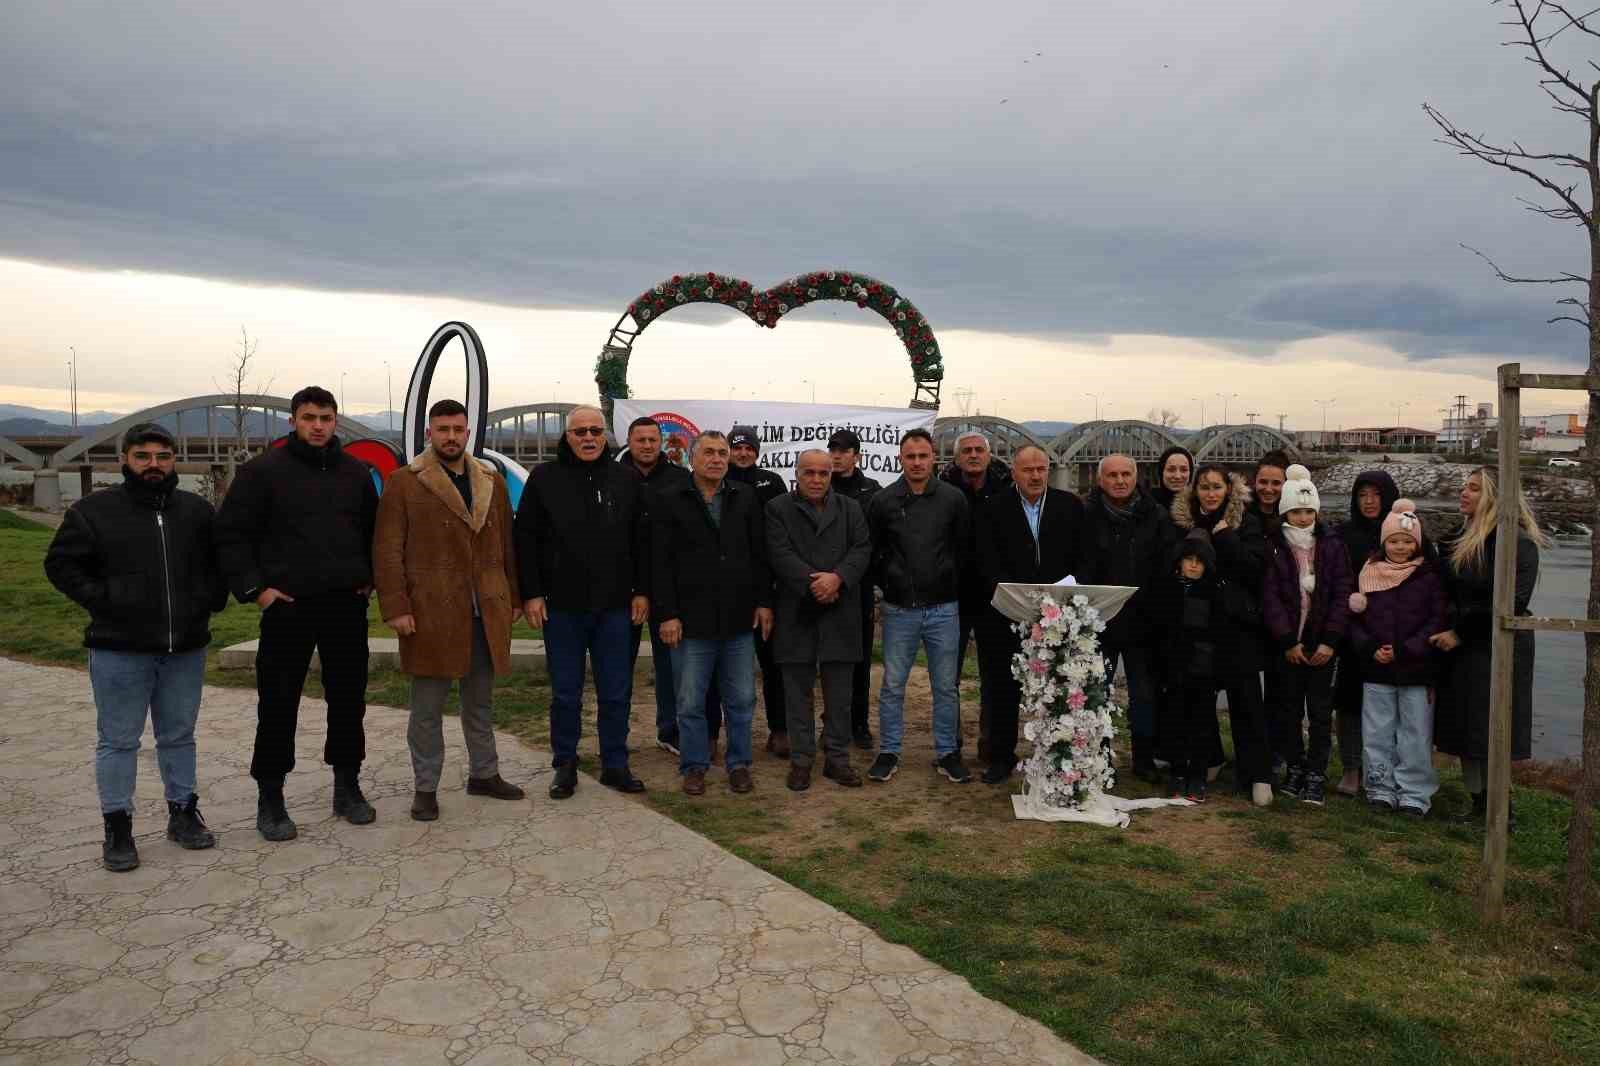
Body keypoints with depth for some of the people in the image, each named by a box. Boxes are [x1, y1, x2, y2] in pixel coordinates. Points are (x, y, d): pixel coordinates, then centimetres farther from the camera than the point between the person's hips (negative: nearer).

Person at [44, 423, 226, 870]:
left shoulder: (197, 510, 8)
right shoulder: (94, 511, -2)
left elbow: (220, 560, 19)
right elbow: (61, 564, 2)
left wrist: (212, 598, 5)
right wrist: (101, 599, -9)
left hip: (185, 649, 3)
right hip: (119, 650, -3)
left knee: (179, 736, 13)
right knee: (118, 741, 4)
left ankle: (183, 813, 25)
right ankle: (117, 826, 14)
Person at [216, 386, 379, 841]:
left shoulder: (355, 472, 9)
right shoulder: (263, 470, -3)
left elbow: (372, 530, 19)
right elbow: (231, 534, -2)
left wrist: (369, 578, 9)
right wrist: (253, 588, -8)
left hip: (347, 605, 4)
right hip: (288, 605, -3)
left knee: (348, 699, 11)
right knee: (278, 705, 3)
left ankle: (348, 787, 25)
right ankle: (270, 798, 17)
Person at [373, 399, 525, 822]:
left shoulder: (492, 481, 11)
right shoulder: (403, 483, -2)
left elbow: (507, 545, 13)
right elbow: (387, 550, -5)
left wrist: (515, 598, 10)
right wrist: (395, 607, -12)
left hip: (487, 614, 4)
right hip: (430, 613, -4)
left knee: (481, 700, 16)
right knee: (428, 704, 5)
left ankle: (484, 773, 29)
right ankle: (425, 787, 17)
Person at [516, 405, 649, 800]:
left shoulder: (626, 480, 5)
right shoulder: (544, 478, 0)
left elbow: (641, 541, 7)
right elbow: (526, 539, -1)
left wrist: (641, 590, 3)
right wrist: (530, 593, -6)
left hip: (614, 607, 2)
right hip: (561, 606, -1)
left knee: (616, 693, 8)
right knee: (565, 694, 9)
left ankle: (615, 765, 21)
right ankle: (565, 767, 22)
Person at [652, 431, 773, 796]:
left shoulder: (744, 496, 7)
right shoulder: (669, 501, -1)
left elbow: (760, 554, 8)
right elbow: (661, 563, -4)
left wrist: (764, 602, 3)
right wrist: (667, 614, -9)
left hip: (740, 619, 3)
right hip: (691, 620, -2)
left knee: (741, 700, 10)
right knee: (690, 702, 7)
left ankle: (739, 763, 24)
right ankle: (694, 766, 22)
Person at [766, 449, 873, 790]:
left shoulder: (850, 509, 12)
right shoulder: (778, 509, 4)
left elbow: (862, 549, 1)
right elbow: (780, 553, -7)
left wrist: (837, 577, -16)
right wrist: (812, 583, -15)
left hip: (840, 613, 2)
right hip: (795, 612, -2)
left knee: (839, 695, 7)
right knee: (798, 693, 6)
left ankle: (837, 758, 18)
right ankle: (801, 759, 16)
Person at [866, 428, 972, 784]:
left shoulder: (953, 498, -1)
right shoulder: (883, 501, -2)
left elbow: (963, 548, 6)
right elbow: (872, 551, 7)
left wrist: (951, 585, 6)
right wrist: (887, 584, 5)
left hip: (943, 608, 0)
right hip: (899, 609, 0)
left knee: (946, 686, 8)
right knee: (892, 685, 6)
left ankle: (947, 753, 21)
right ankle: (888, 753, 19)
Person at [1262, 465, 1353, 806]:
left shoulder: (1331, 545, 2)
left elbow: (1342, 593, -3)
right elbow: (1270, 596, -6)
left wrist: (1330, 640, -11)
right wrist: (1288, 640, -13)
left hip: (1322, 642, 0)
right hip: (1287, 643, 0)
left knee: (1320, 711, 2)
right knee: (1291, 709, 10)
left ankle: (1316, 775, 10)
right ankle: (1295, 768, 22)